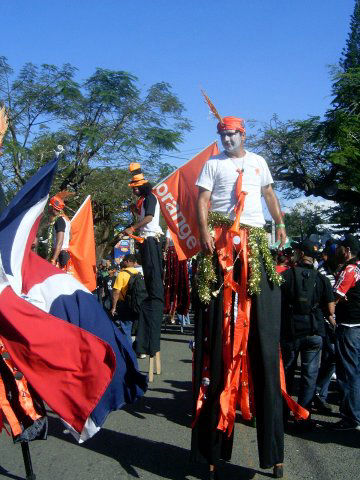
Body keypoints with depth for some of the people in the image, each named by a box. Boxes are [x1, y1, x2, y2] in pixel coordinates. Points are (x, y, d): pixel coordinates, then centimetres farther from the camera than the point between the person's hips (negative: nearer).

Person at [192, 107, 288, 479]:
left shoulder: (258, 162, 20)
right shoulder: (213, 164, 10)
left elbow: (269, 193, 27)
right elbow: (202, 199, 0)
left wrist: (280, 224, 17)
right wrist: (205, 232, -14)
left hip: (255, 243, 3)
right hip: (222, 242, -3)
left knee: (263, 336, 0)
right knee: (220, 332, -5)